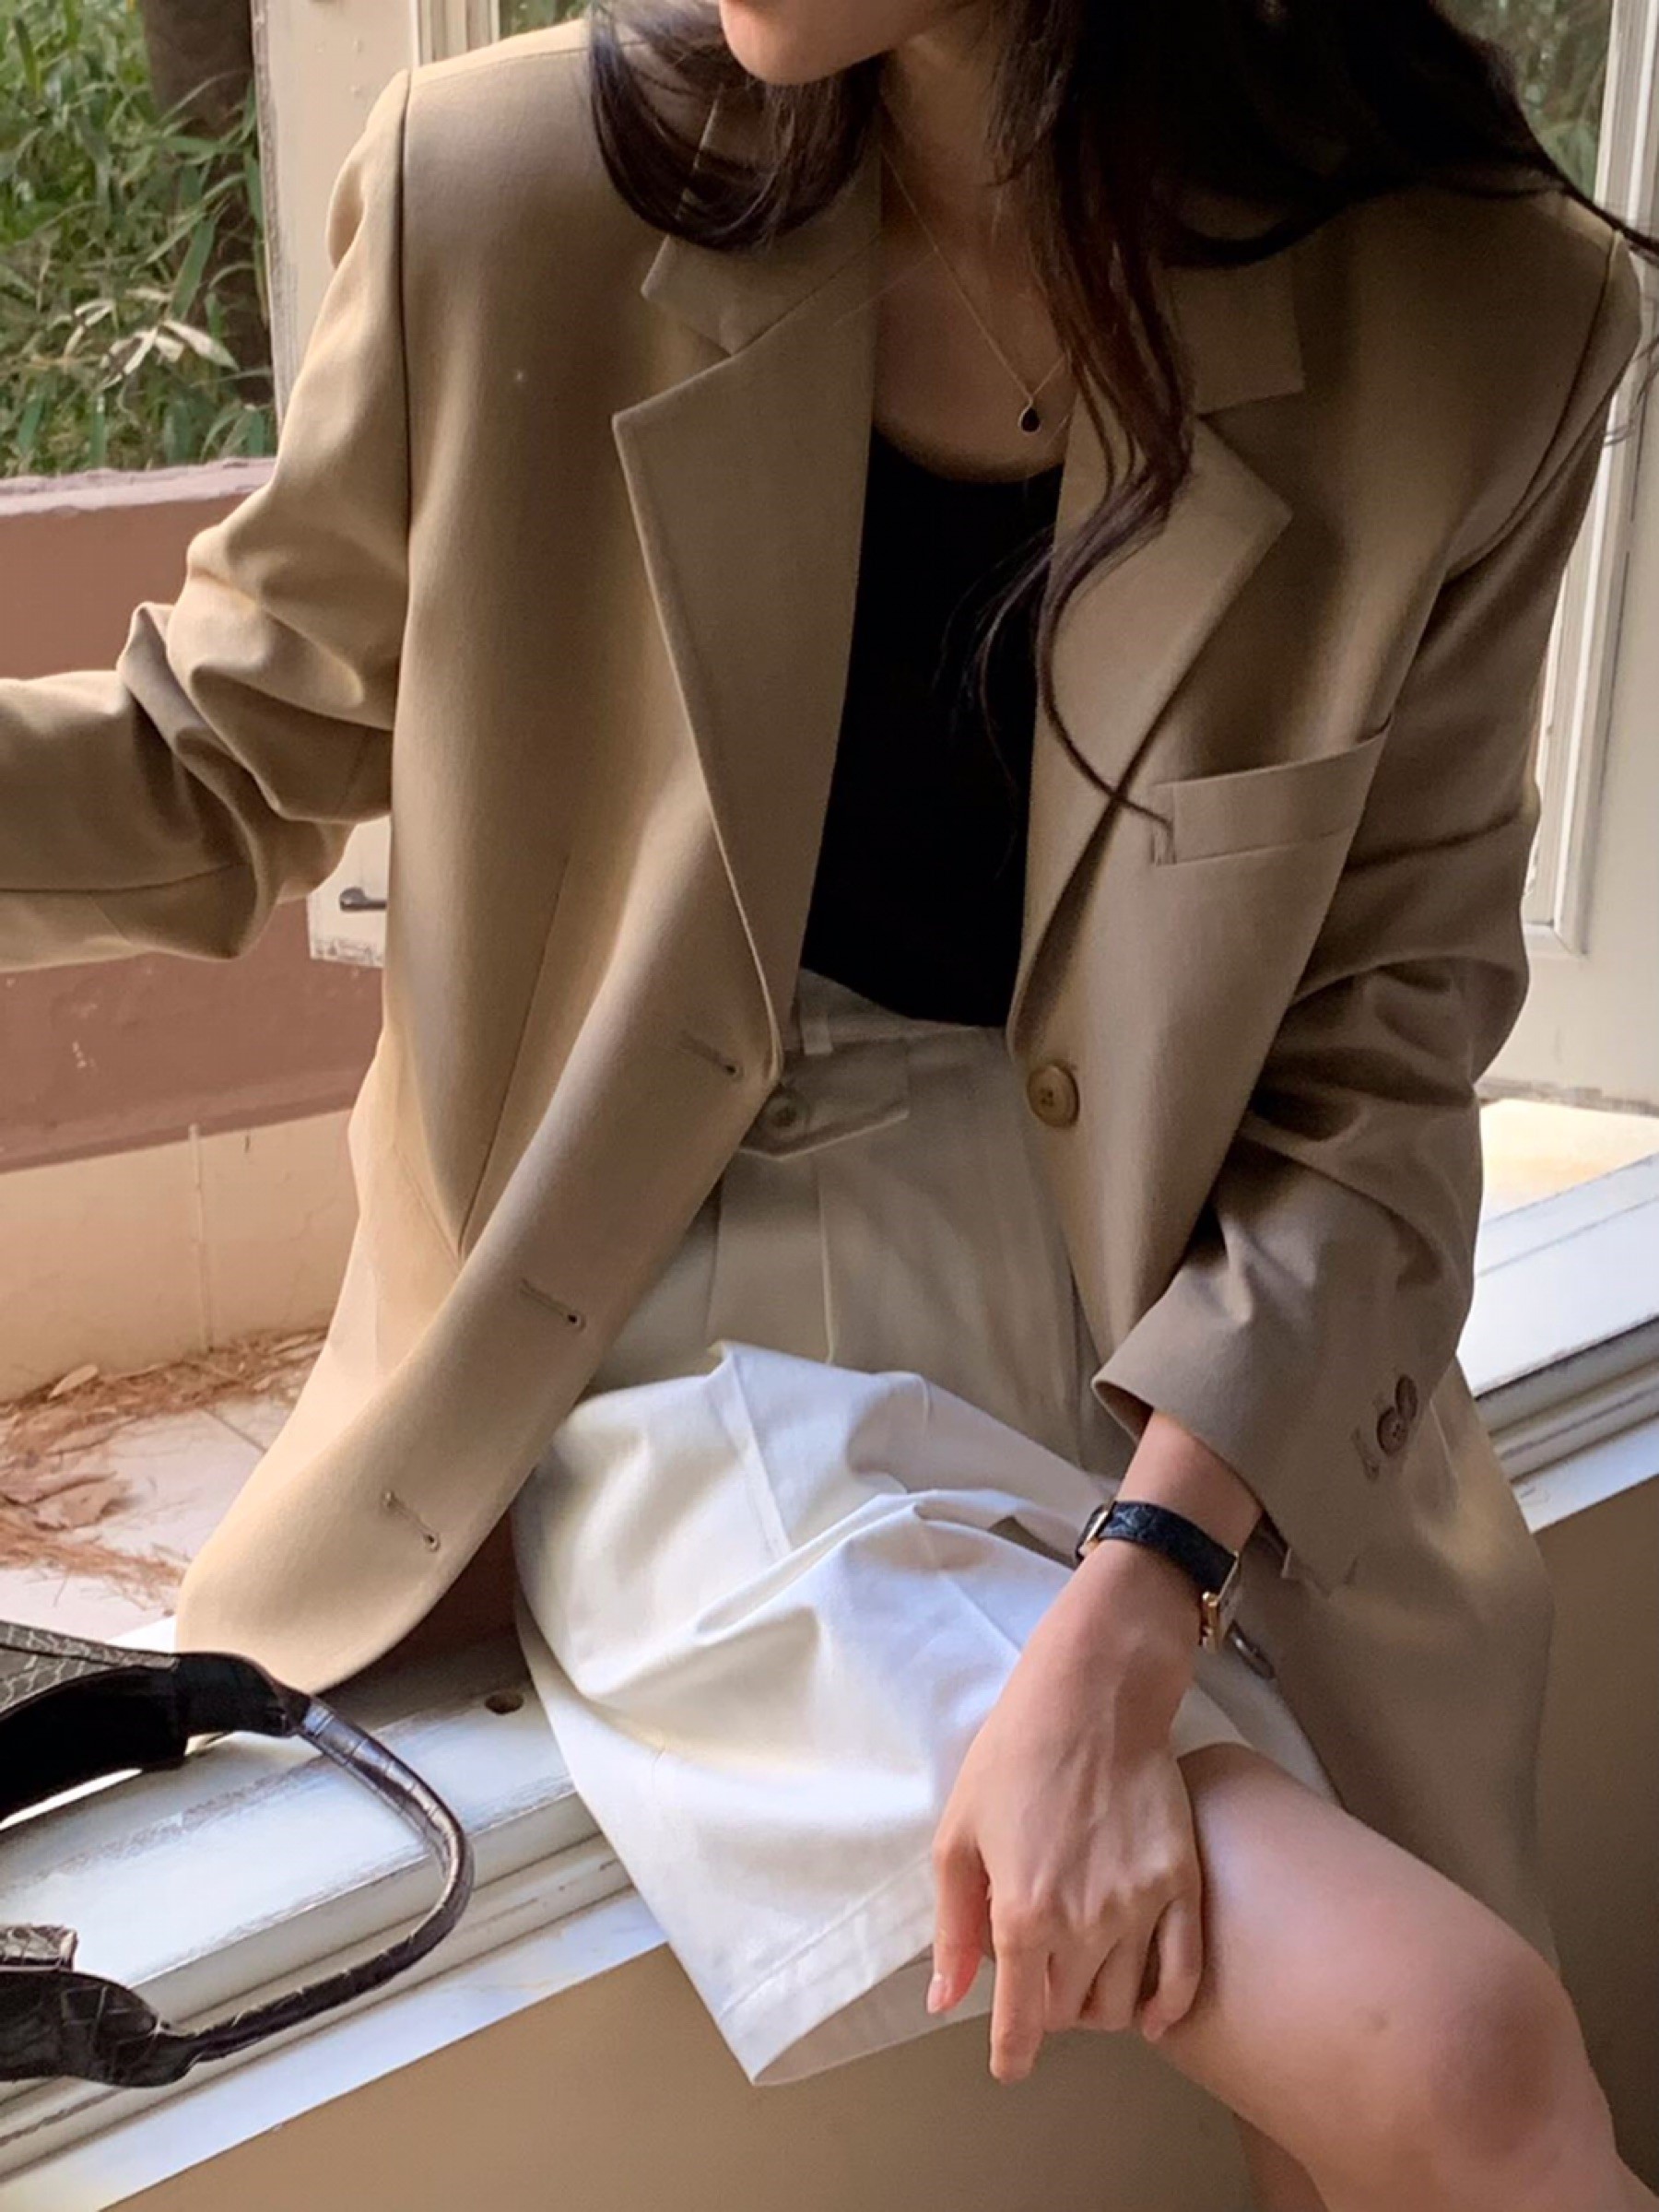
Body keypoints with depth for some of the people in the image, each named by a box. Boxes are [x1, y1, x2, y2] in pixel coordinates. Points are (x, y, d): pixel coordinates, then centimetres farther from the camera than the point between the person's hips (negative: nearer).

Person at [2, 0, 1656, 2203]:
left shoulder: (1480, 317, -8)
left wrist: (1130, 1609, -19)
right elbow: (223, 764, 4)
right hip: (707, 1327, -2)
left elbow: (1379, 1046, -6)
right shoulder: (513, 193, -9)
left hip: (1196, 1341, 3)